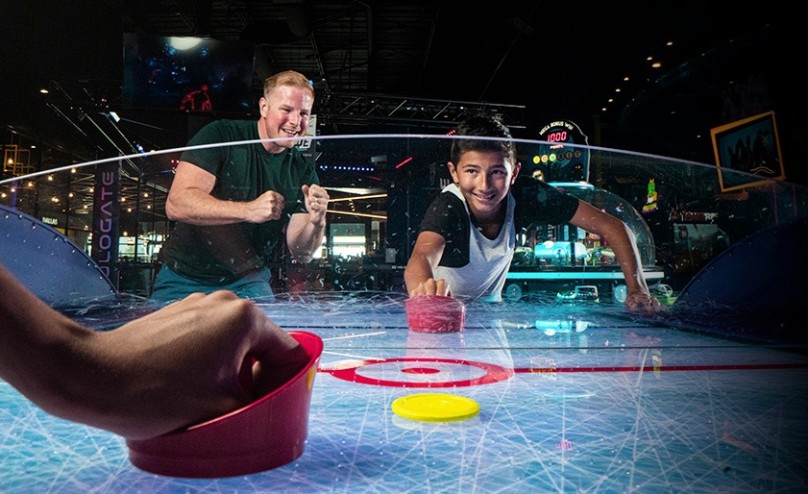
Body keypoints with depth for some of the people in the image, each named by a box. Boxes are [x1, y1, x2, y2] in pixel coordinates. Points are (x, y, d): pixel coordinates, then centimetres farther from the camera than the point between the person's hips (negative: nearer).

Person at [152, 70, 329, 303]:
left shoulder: (303, 172, -2)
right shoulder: (220, 135, -11)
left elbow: (301, 253, -5)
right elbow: (176, 204, -24)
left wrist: (317, 221, -26)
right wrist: (249, 210, -36)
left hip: (247, 283, 2)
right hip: (185, 279, -1)